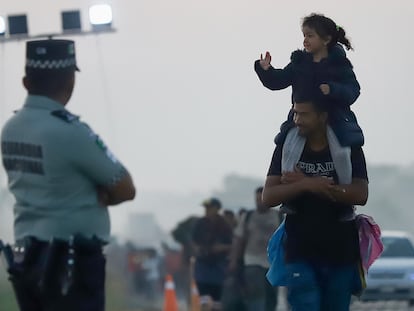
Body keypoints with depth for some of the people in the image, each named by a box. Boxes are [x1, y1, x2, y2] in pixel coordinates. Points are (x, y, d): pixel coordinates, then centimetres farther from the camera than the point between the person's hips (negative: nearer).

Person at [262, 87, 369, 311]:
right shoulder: (287, 148, 4)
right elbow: (268, 197, -3)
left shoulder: (348, 149, 1)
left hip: (340, 250, 1)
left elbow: (360, 195, -12)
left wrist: (306, 183, -14)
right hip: (300, 250, 0)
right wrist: (306, 185, -20)